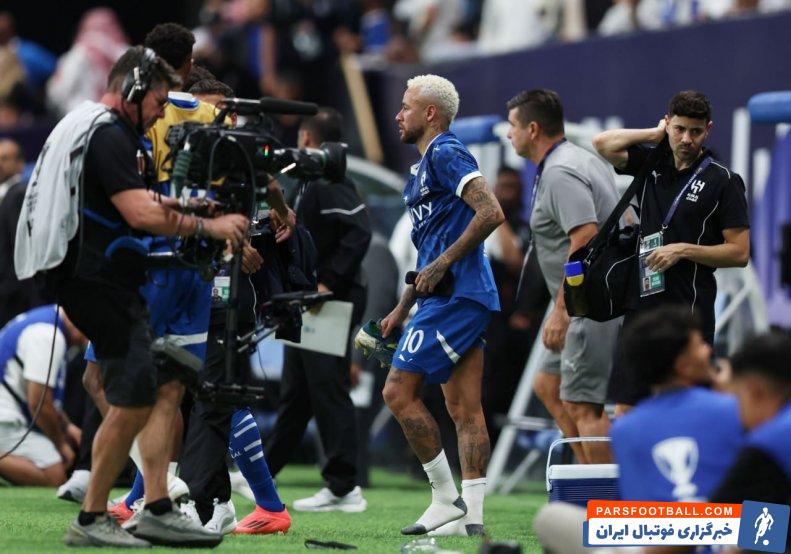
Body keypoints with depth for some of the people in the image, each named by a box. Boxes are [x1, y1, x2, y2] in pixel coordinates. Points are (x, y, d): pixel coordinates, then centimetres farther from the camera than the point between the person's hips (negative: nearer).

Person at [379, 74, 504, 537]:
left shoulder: (445, 154, -8)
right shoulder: (426, 165, 23)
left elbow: (491, 213, -20)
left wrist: (442, 264, -18)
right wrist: (402, 309, 27)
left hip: (455, 297, -10)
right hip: (468, 299, 10)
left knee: (399, 392, -9)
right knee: (465, 411, 5)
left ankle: (447, 499, -6)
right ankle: (471, 513, 3)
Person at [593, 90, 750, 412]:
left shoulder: (723, 181, -3)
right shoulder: (653, 165, 11)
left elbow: (739, 252, -5)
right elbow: (603, 144, 1)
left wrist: (683, 250, -14)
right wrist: (656, 133, 3)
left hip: (689, 313, -5)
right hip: (641, 306, 5)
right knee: (626, 410, 3)